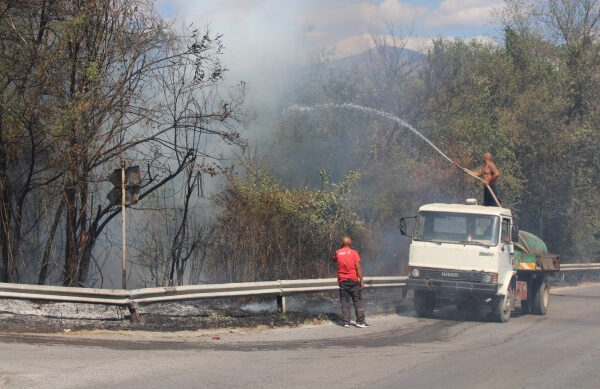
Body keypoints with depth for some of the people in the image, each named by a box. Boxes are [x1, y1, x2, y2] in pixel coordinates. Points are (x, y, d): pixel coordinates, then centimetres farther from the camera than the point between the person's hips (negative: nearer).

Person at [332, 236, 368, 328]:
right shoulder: (354, 253, -3)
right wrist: (361, 281, -6)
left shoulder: (338, 253, 3)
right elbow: (358, 268, -8)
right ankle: (360, 321, -3)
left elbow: (333, 259, 26)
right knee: (357, 300, 2)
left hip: (342, 281, 2)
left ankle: (346, 322, -1)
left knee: (344, 301, 4)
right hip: (353, 280, -2)